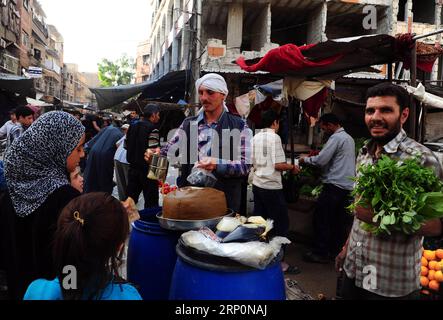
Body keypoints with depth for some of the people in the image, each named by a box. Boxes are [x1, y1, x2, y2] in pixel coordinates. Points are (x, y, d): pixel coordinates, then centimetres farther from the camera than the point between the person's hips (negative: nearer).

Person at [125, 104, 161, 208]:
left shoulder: (132, 127, 11)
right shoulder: (152, 128, -13)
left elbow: (126, 146, 13)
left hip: (133, 167, 7)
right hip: (147, 169, -7)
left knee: (130, 198, 14)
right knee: (151, 200, 3)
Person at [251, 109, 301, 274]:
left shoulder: (255, 138, 8)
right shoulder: (274, 137, -13)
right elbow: (278, 165, -17)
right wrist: (292, 167, -1)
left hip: (257, 184, 8)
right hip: (271, 186, -7)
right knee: (281, 223, 2)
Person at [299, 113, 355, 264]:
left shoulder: (336, 137, -11)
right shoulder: (349, 138, 19)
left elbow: (321, 160, -17)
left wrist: (305, 159, 0)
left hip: (335, 185, -9)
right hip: (348, 185, 9)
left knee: (322, 219, -2)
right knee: (339, 221, 13)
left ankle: (321, 253, 3)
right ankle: (336, 250, 21)